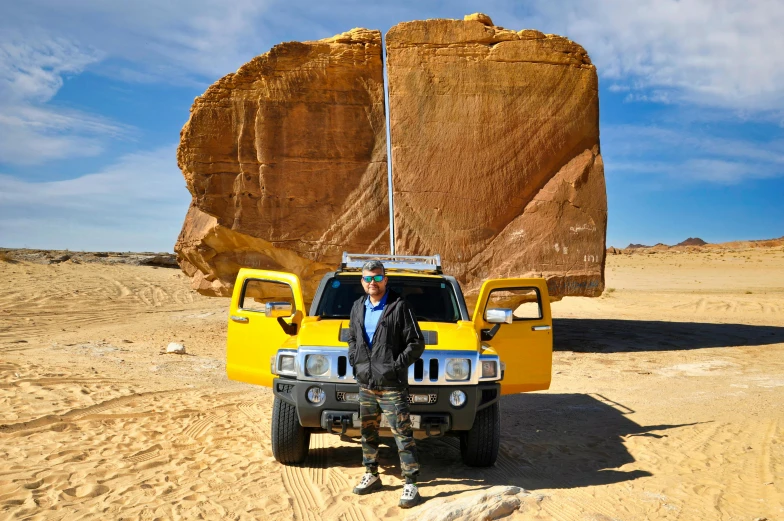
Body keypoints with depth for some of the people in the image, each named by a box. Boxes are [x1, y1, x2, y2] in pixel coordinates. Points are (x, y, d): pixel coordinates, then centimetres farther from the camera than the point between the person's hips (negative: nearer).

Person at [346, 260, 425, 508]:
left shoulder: (399, 306, -8)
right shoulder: (358, 307, 10)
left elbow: (416, 343, -8)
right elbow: (352, 338, 24)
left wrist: (397, 365, -14)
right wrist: (354, 360, 8)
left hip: (392, 384, -6)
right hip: (365, 383, 6)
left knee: (402, 432, -6)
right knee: (368, 431, 17)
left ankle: (410, 484, -3)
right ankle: (371, 474, 32)